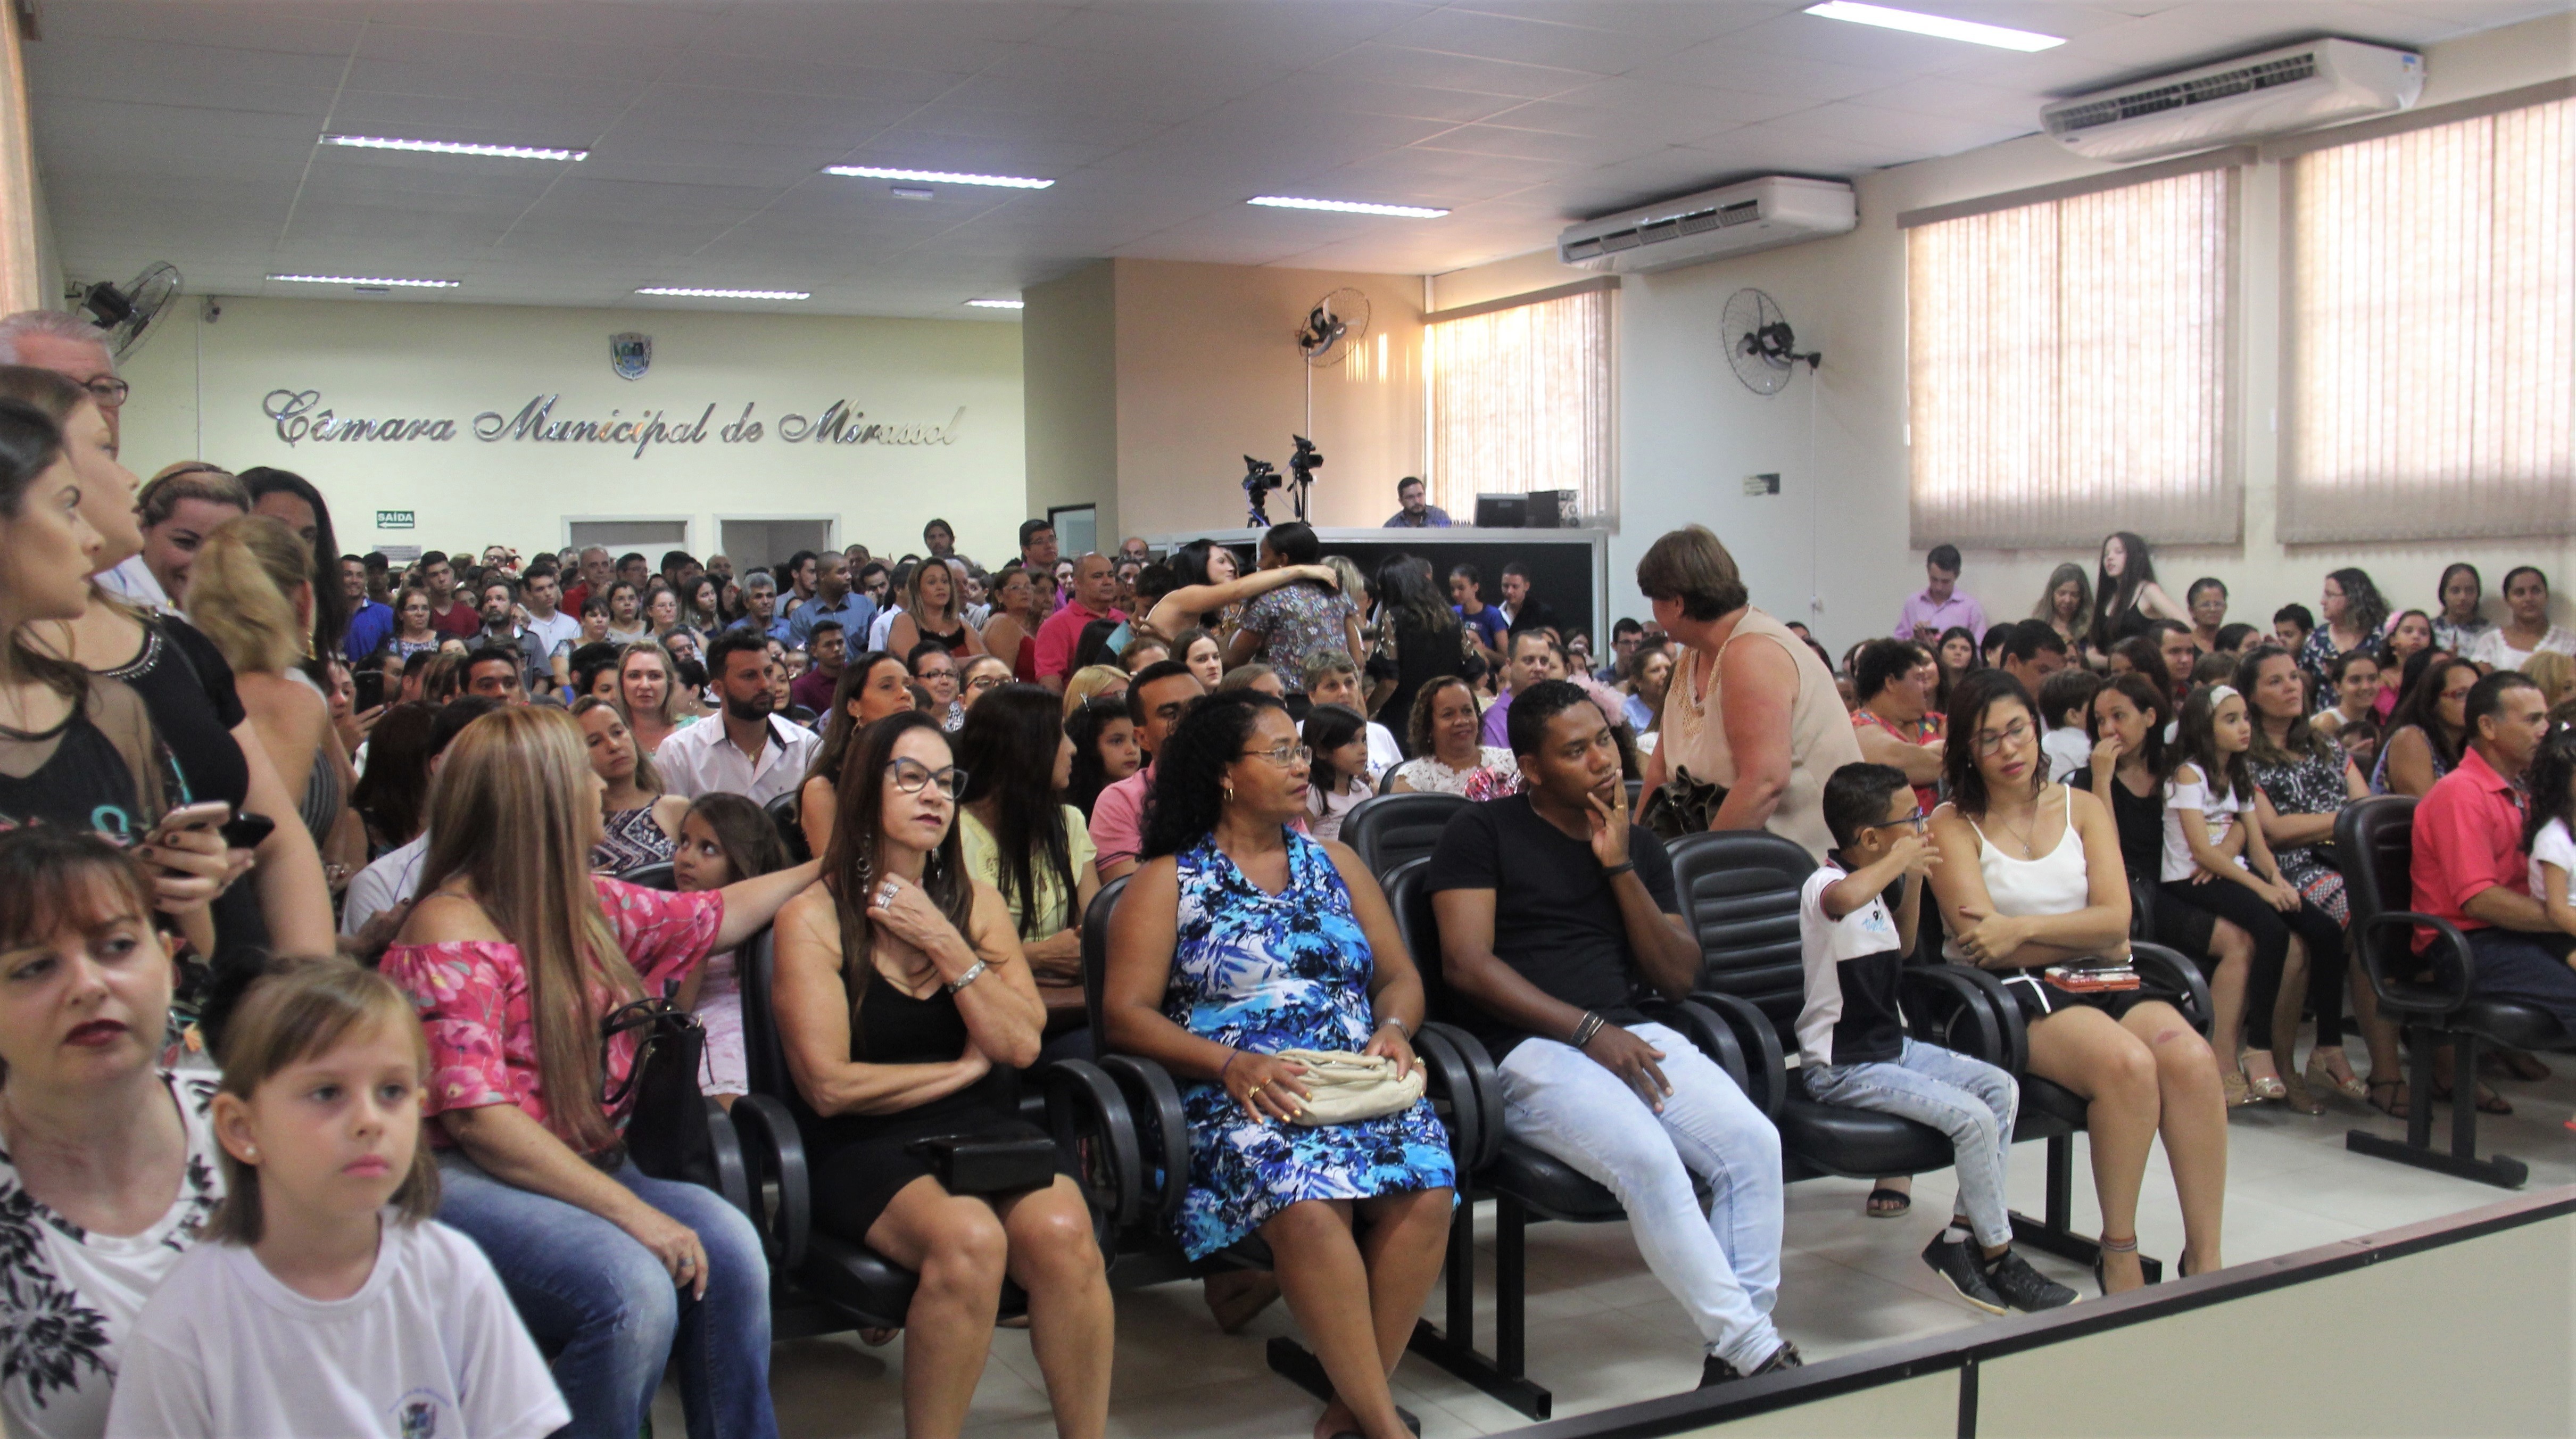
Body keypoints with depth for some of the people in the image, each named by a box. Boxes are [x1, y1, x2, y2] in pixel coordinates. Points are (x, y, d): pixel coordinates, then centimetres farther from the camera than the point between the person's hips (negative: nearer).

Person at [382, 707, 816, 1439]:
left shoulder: (589, 904, 9)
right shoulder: (450, 932, -14)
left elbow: (713, 916, 26)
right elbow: (479, 1119, -20)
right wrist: (629, 1209, -25)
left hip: (581, 1164, 7)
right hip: (464, 1180, -7)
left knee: (727, 1244, -20)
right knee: (635, 1287, -31)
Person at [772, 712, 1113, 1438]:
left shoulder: (975, 902, 11)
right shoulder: (813, 918, -3)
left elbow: (1021, 1044, -1)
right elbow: (829, 1085, -9)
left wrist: (944, 942, -9)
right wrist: (963, 1068, 0)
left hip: (986, 1126, 4)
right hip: (866, 1145, -3)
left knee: (1062, 1229, -28)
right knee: (969, 1238, -34)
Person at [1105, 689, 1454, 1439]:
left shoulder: (1336, 863, 22)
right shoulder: (1167, 881, 9)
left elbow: (1400, 975, 21)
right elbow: (1126, 1012, 0)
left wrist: (1394, 1028, -3)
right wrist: (1231, 1064, -16)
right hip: (1236, 1097, -3)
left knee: (1426, 1186, -29)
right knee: (1308, 1200, -35)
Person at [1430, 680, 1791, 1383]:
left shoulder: (1641, 847, 19)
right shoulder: (1481, 833, 3)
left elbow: (1679, 976, 11)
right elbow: (1465, 963, -8)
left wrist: (1620, 868, -1)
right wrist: (1589, 1029, -14)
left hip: (1634, 1034, 5)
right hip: (1529, 1049, -5)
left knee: (1755, 1142, -21)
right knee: (1646, 1155, -32)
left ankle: (1734, 1352, -14)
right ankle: (1753, 1345, -21)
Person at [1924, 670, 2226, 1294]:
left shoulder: (2084, 809, 14)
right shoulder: (1954, 826, 3)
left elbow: (2117, 919, 1)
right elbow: (1981, 942, -8)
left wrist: (2023, 927, -13)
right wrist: (2088, 940, -1)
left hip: (2094, 983, 4)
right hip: (2006, 994, -4)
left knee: (2191, 1057, -27)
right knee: (2127, 1062, -32)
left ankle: (2205, 1258, -20)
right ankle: (2119, 1258, -17)